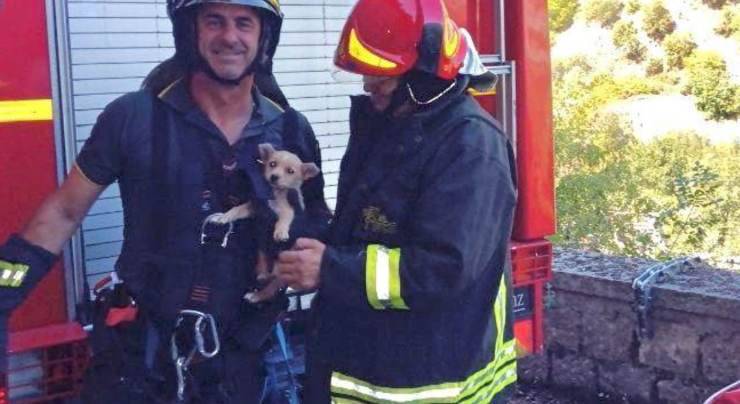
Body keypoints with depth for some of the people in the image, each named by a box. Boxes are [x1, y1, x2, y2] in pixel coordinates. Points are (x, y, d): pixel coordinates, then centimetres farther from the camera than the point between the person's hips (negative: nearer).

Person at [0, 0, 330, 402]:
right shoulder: (133, 117, -9)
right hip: (138, 358, -2)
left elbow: (318, 229, 11)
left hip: (236, 364, 3)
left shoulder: (290, 131, -2)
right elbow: (64, 211, -2)